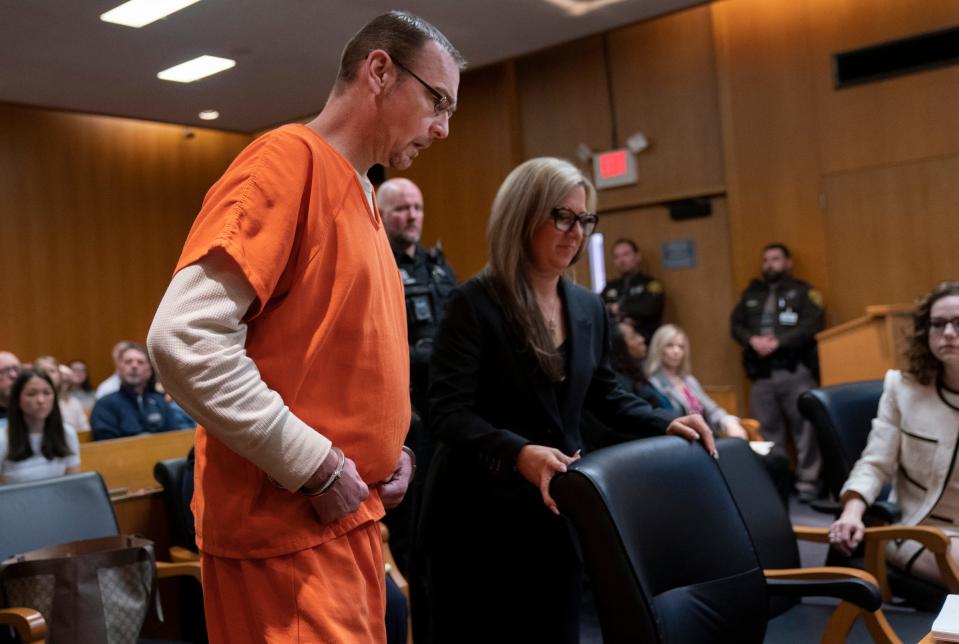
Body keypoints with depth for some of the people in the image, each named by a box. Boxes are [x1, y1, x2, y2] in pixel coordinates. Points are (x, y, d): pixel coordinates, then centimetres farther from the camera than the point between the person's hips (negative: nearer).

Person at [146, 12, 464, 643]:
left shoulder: (361, 197, 14)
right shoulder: (288, 159, -13)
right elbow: (184, 338, -23)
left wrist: (390, 447, 6)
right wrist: (317, 468, -19)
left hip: (350, 515, 9)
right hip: (288, 524, -9)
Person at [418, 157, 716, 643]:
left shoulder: (589, 307, 7)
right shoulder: (474, 303, -13)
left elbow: (604, 395, 18)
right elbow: (448, 414, -20)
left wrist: (665, 424, 1)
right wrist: (518, 453, -35)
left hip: (555, 518, 6)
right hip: (479, 521, -6)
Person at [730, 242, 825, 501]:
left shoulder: (802, 291, 4)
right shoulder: (751, 293, 18)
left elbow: (813, 323, -9)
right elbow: (735, 324, 11)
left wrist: (778, 342, -16)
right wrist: (752, 340, -9)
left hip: (795, 371, -4)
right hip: (761, 373, 4)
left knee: (804, 427, -4)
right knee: (767, 430, 7)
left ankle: (808, 482, 3)